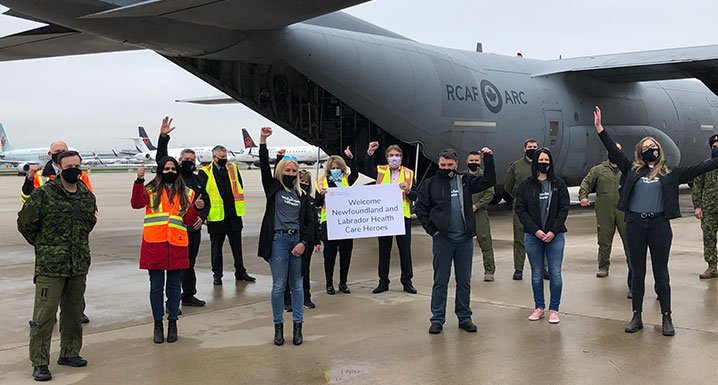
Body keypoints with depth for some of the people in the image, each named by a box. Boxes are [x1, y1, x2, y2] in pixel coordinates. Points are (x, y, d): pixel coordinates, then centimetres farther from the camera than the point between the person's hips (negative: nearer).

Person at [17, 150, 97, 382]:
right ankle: (40, 363, 4)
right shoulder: (43, 193, -9)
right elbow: (25, 222, -2)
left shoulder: (87, 196, 8)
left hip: (79, 265, 6)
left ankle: (69, 353, 28)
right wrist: (43, 245, 4)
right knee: (44, 315, -4)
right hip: (49, 266, -5)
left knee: (74, 312, 14)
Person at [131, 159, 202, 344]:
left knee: (174, 287, 8)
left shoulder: (186, 193, 11)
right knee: (156, 287, 6)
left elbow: (188, 220, 7)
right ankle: (158, 324, 19)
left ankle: (172, 323, 20)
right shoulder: (151, 190, 4)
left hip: (177, 245, 2)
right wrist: (139, 181, -26)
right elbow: (136, 203, -16)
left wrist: (195, 208, -12)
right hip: (154, 244, -2)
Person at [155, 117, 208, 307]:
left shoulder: (197, 180, 16)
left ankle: (189, 295, 27)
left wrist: (202, 216, 1)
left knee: (190, 263, 15)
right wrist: (163, 137, -28)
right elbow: (161, 159, -16)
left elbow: (206, 201, 19)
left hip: (194, 228, 6)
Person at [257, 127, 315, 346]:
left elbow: (309, 221, 8)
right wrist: (263, 141, -17)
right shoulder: (273, 188, 5)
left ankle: (298, 326, 14)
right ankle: (278, 327, 11)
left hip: (297, 240, 3)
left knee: (297, 285, 7)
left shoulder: (301, 195, 11)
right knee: (279, 285, 1)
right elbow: (264, 167, -8)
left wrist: (304, 242, -6)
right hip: (278, 240, -3)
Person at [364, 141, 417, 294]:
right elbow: (367, 171, -16)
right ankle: (383, 281, 16)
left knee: (405, 249, 5)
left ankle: (407, 281, 16)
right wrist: (370, 153, -27)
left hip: (403, 216, 0)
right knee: (384, 249, 8)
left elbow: (415, 196, 3)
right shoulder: (380, 171, 6)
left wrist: (407, 190, -18)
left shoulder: (408, 173, 7)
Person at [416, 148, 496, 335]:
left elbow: (488, 181, 4)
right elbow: (420, 209, 4)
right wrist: (432, 229, -4)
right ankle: (437, 319, 11)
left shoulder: (465, 181, 9)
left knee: (464, 281, 10)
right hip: (442, 239, -2)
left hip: (464, 239, 3)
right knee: (440, 281, 4)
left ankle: (464, 318, 19)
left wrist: (488, 159, -3)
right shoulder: (430, 184, 2)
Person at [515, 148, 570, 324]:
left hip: (555, 236, 0)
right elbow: (520, 209, -2)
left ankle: (554, 309, 9)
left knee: (555, 273, 0)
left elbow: (564, 208, 0)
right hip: (532, 236, 1)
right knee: (536, 273, 9)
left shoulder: (558, 184, 4)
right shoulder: (525, 185, 3)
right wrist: (535, 230, -12)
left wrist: (553, 231, -10)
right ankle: (539, 308, 20)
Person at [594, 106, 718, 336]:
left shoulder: (670, 174, 6)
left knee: (661, 272, 5)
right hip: (635, 224, 1)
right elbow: (613, 151, 6)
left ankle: (666, 317, 14)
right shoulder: (633, 170, 8)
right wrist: (599, 128, 2)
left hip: (659, 224, -1)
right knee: (637, 272, 8)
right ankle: (637, 317, 16)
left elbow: (699, 169, 3)